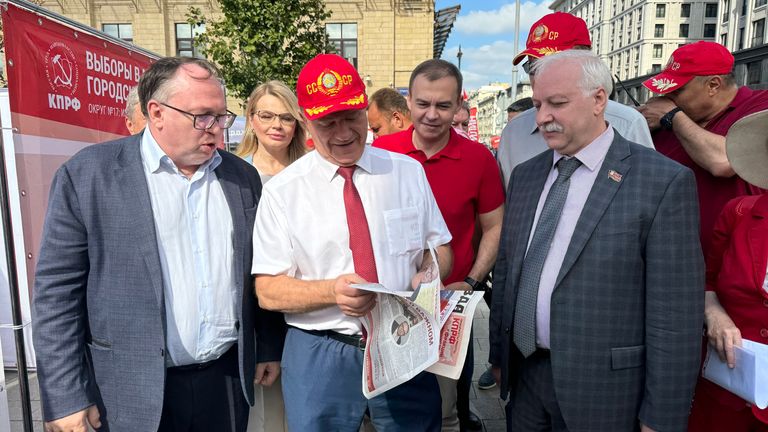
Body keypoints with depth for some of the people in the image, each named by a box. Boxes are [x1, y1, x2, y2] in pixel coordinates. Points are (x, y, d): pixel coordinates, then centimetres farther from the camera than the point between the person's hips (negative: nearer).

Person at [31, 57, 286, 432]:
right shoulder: (87, 175, -9)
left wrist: (270, 348, 11)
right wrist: (65, 398, -7)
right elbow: (56, 291, -7)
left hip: (229, 378, 4)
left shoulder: (242, 176, 2)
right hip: (136, 392, -3)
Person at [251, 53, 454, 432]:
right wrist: (333, 291, -23)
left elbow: (440, 249, 6)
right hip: (319, 357, -1)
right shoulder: (281, 191, -6)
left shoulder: (409, 172, 2)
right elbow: (268, 290, -6)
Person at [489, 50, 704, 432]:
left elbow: (674, 314, -13)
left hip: (602, 388, -4)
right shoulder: (524, 175, 4)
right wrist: (498, 355, 10)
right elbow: (506, 271, 7)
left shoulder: (664, 181, -12)